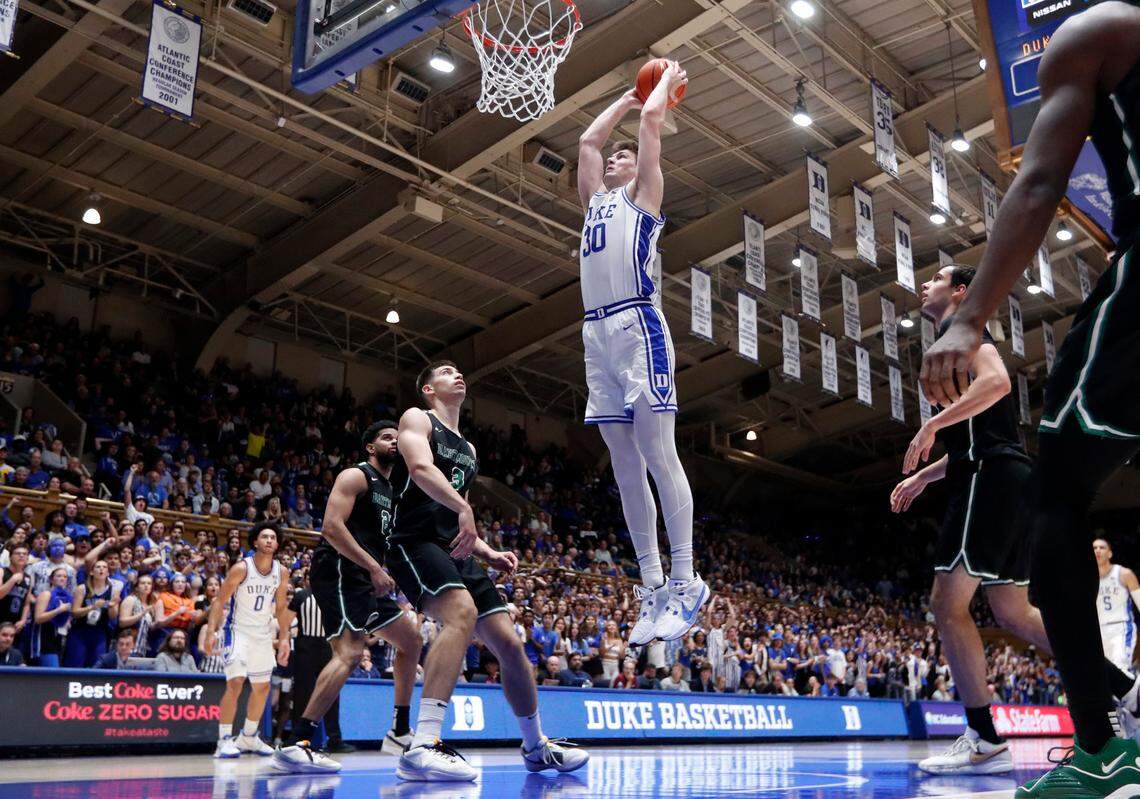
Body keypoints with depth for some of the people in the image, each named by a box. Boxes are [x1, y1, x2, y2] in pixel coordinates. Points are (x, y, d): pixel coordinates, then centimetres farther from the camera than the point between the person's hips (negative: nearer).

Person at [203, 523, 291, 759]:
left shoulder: (281, 572, -1)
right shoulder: (241, 568, -16)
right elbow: (220, 601, -14)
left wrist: (284, 638, 4)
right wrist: (211, 632, -24)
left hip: (263, 634, 6)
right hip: (238, 631, -6)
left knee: (262, 687, 12)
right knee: (235, 683, -18)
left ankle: (248, 737, 28)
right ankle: (224, 741, -10)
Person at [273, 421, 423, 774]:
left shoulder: (390, 490, 23)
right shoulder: (356, 476, -5)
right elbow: (332, 526, -19)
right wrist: (375, 568, -22)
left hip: (366, 579, 10)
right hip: (339, 573, -10)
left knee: (411, 640, 15)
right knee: (350, 652, -24)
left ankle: (400, 732, 23)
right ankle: (297, 744, -25)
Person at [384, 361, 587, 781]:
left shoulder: (468, 449, 27)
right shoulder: (417, 418, 3)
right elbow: (421, 467, -19)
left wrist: (487, 552, 16)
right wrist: (463, 506, -32)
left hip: (456, 553, 8)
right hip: (416, 542, -8)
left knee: (509, 643, 4)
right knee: (462, 614, -34)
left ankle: (536, 747, 22)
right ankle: (423, 748, -38)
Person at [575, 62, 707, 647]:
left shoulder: (643, 195, 12)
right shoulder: (596, 199, 29)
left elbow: (652, 119, 8)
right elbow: (587, 140, 36)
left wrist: (666, 84, 25)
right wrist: (627, 96, 43)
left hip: (638, 325, -7)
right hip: (597, 334, 7)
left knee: (657, 454, -12)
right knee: (625, 466, 3)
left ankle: (685, 583, -10)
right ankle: (653, 586, 6)